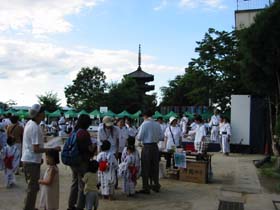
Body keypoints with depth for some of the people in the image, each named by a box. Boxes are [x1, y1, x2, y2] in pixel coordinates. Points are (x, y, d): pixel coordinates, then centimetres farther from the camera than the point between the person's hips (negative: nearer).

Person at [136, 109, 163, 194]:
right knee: (155, 166, 16)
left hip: (147, 147, -5)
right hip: (155, 146, 5)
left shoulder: (144, 124, -10)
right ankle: (156, 186, 27)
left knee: (145, 168, 3)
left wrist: (136, 137, 10)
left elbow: (139, 137, -11)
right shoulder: (157, 124, 5)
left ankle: (146, 188, 8)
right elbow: (161, 136, 7)